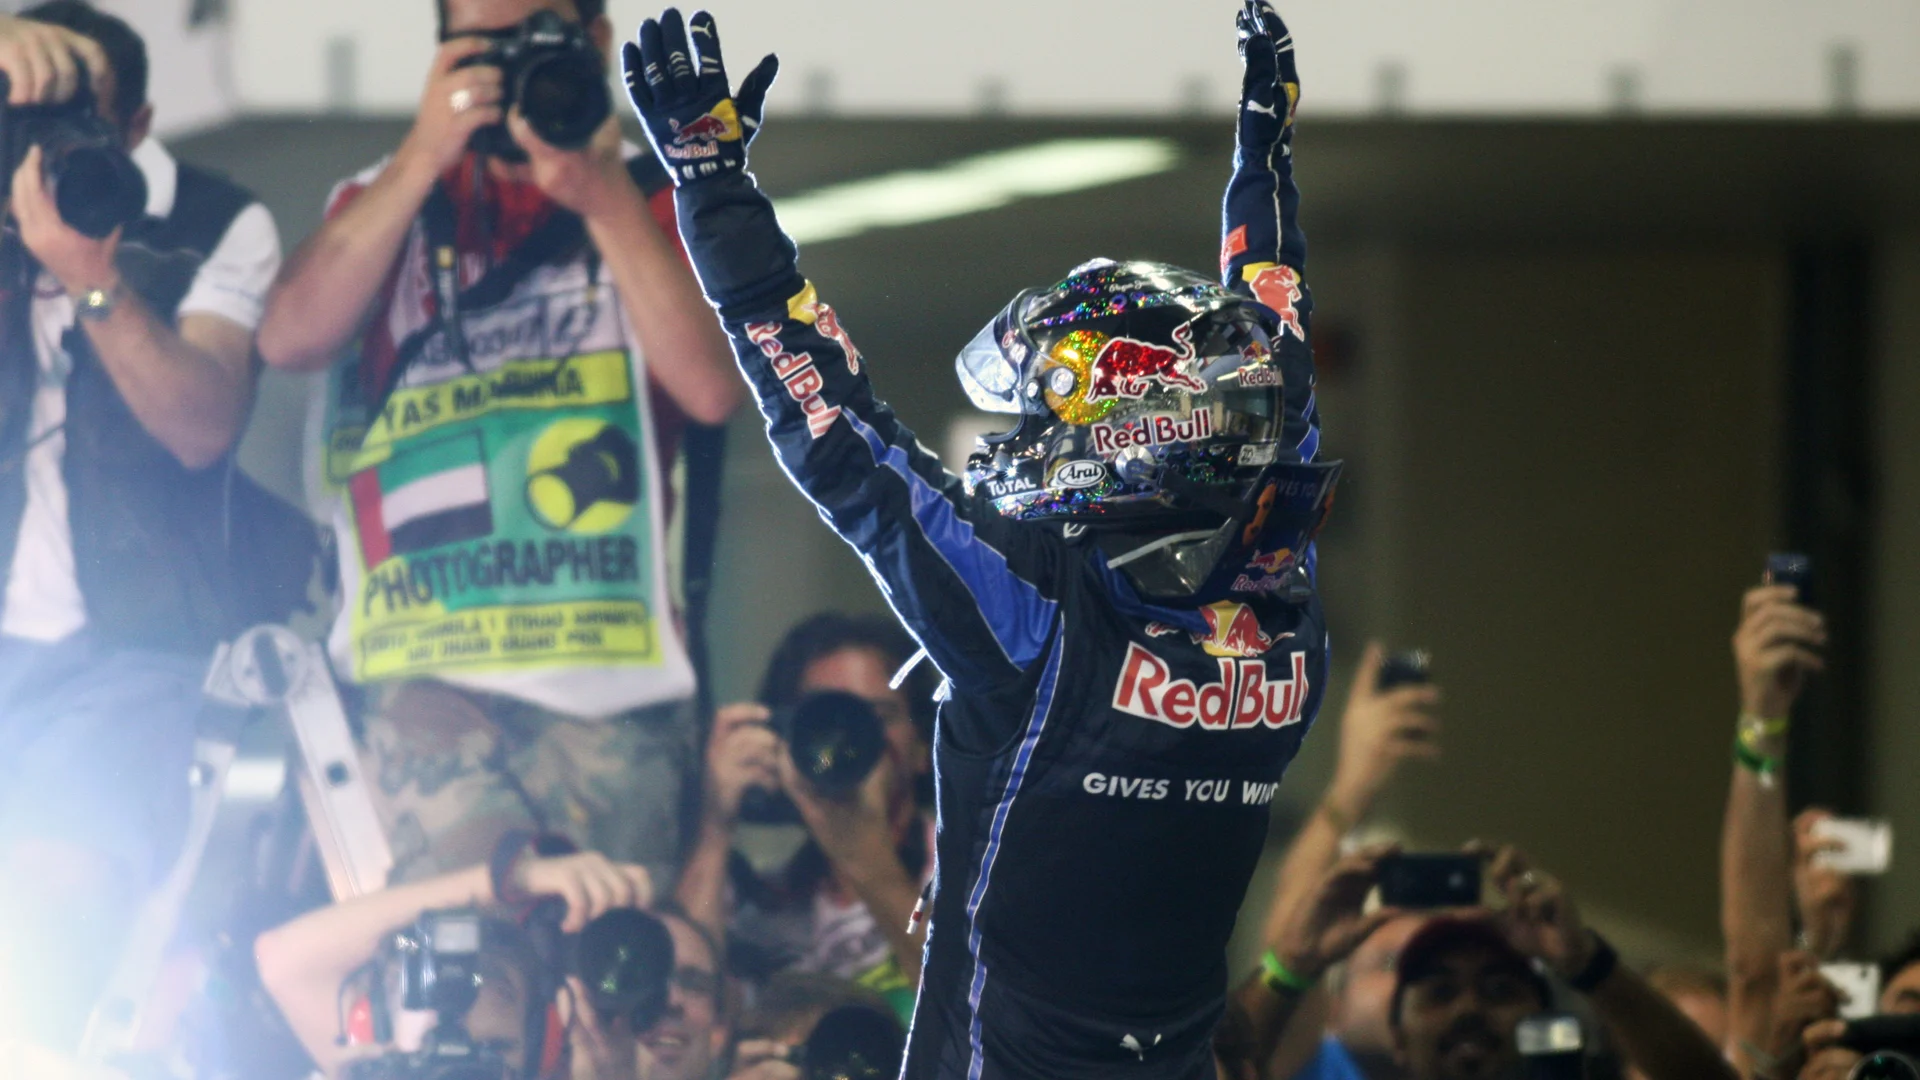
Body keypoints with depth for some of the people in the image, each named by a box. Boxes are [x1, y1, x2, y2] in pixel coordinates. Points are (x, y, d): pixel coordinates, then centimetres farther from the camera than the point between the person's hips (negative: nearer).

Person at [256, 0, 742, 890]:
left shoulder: (658, 205, 15)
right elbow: (290, 340, 0)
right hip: (428, 673, 0)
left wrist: (603, 198, -9)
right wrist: (424, 158, -6)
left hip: (613, 681, 0)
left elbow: (713, 385, -3)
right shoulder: (386, 200, 20)